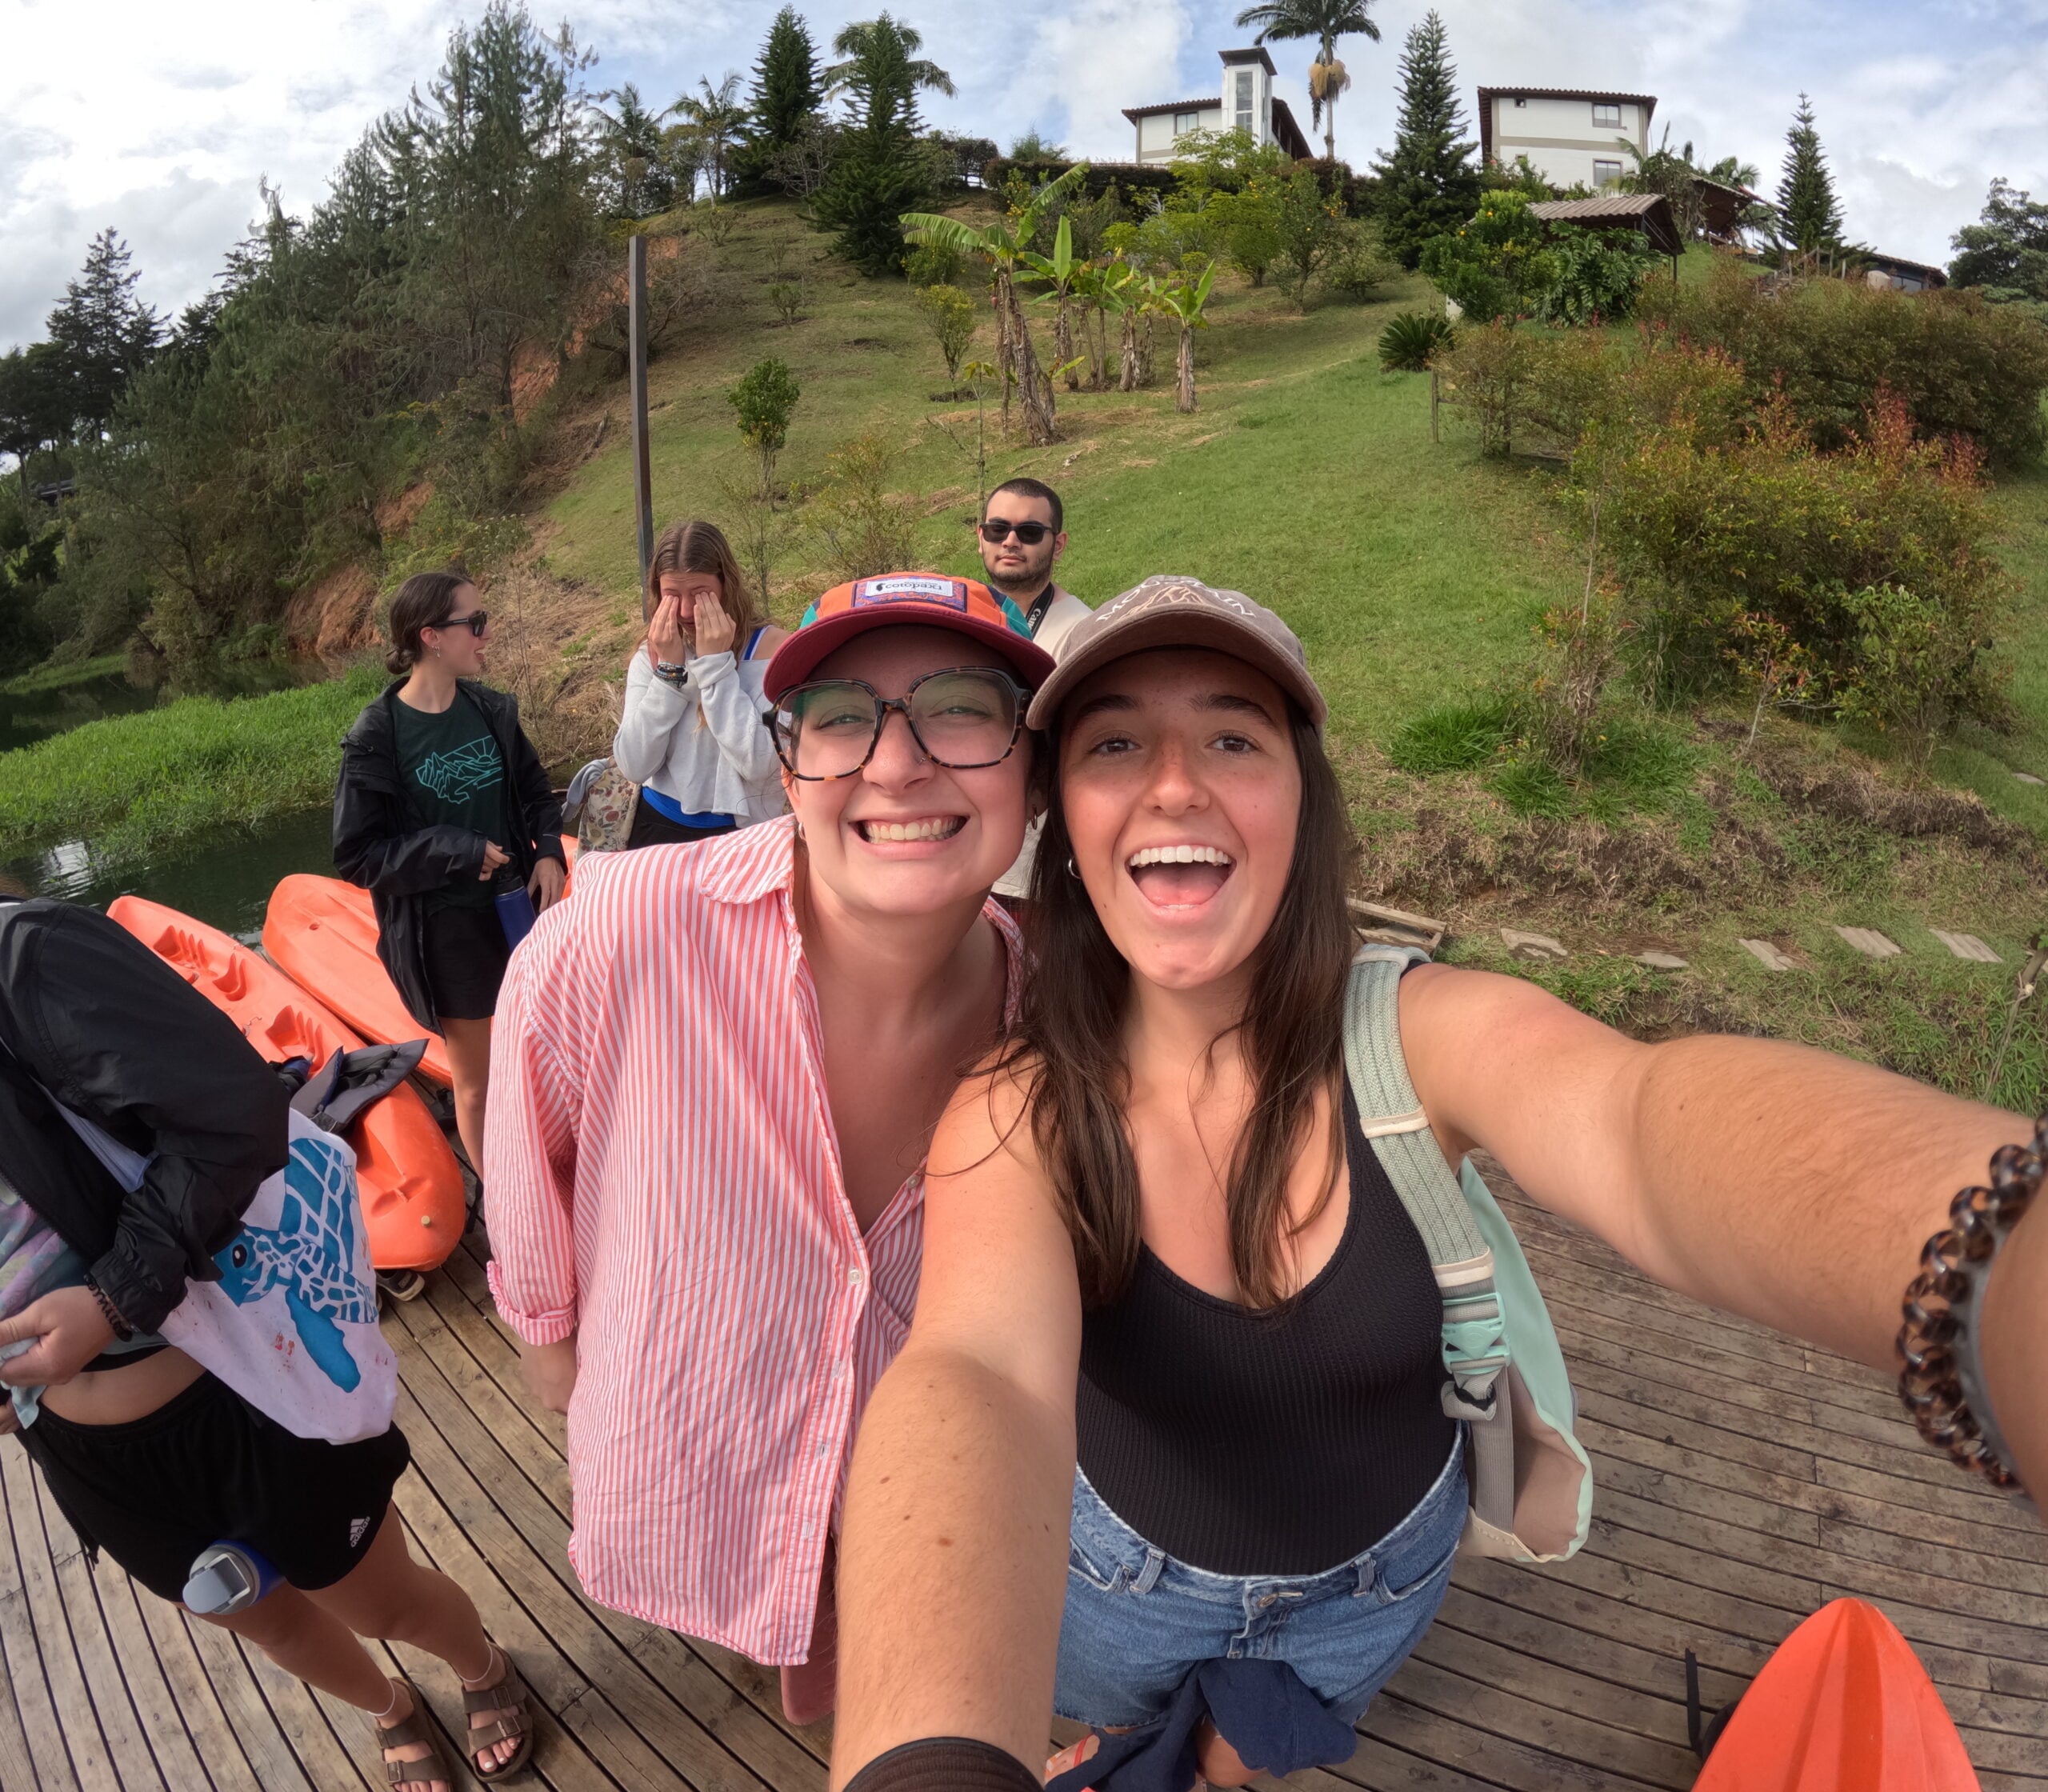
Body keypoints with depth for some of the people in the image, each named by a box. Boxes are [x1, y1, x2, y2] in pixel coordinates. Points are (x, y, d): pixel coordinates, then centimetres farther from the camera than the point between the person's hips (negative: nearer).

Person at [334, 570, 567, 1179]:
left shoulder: (491, 709, -3)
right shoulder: (377, 736, -15)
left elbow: (534, 792, 10)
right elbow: (357, 855, -12)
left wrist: (549, 853, -8)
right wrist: (456, 850, -21)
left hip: (517, 907, 4)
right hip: (442, 931, -4)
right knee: (476, 1082, 11)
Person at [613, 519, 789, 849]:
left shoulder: (773, 647, -8)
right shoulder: (649, 657, 4)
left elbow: (759, 763, -18)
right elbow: (634, 766, -6)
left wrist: (715, 663, -16)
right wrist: (669, 669, -11)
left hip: (740, 834, -2)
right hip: (658, 827, 3)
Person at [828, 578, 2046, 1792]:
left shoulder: (1423, 1034, -30)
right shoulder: (1015, 1121, -29)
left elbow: (1644, 1115, -51)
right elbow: (979, 1378, -46)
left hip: (1383, 1572, 0)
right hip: (1117, 1566, 0)